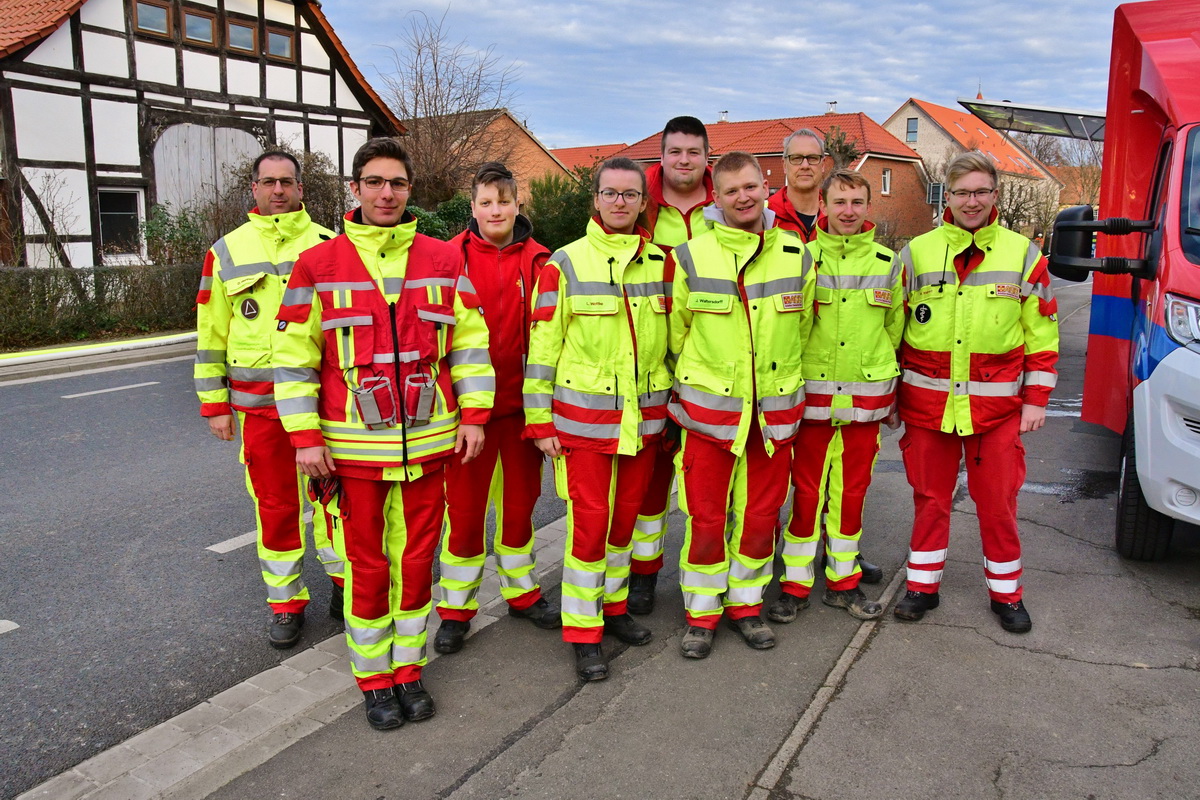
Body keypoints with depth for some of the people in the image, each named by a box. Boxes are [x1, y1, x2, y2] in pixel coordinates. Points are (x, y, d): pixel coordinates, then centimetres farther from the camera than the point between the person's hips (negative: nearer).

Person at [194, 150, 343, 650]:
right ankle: (285, 601, 22)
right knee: (275, 503, 8)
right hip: (258, 402, 1)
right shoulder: (226, 251, 7)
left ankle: (343, 581, 25)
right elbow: (211, 333, 8)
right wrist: (214, 404, 5)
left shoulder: (327, 246, 4)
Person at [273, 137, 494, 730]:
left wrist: (474, 414, 2)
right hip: (353, 443, -2)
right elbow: (294, 355, -1)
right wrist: (305, 437, -5)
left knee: (417, 558, 12)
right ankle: (373, 678, 26)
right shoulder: (318, 265, -2)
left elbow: (470, 340, 7)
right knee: (366, 564, 9)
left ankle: (408, 668, 30)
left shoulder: (442, 259, 4)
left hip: (428, 440, 2)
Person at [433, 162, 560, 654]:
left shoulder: (536, 260, 2)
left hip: (522, 403, 2)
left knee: (519, 500, 15)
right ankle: (456, 609, 21)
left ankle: (522, 593, 33)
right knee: (464, 507, 5)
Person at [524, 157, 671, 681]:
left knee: (625, 515, 15)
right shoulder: (565, 264, -5)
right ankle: (583, 632, 11)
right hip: (583, 417, -4)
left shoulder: (662, 263, 6)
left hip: (644, 416, 4)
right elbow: (542, 347, -4)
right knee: (588, 520, -2)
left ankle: (614, 606, 33)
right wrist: (540, 421, -6)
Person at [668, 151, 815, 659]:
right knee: (706, 517, 3)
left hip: (775, 411, 2)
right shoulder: (692, 256, -4)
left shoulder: (797, 256, 3)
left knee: (760, 514, 11)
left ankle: (745, 604, 30)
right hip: (709, 409, -2)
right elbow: (676, 330, 8)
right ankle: (701, 614, 20)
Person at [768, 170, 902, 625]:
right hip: (812, 395, -2)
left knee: (852, 491, 11)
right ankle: (796, 585, 15)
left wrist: (892, 391, 13)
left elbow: (895, 329, 13)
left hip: (866, 397, 3)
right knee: (806, 491, 2)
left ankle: (843, 582, 25)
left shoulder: (888, 263, 5)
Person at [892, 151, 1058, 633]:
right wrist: (889, 392, 5)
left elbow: (1042, 334, 5)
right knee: (929, 497, 9)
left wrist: (1036, 399, 0)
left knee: (998, 501, 7)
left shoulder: (1023, 254, 2)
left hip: (996, 404, 0)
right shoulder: (917, 253, 4)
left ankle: (1005, 592, 24)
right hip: (926, 402, 1)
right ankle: (923, 585, 23)